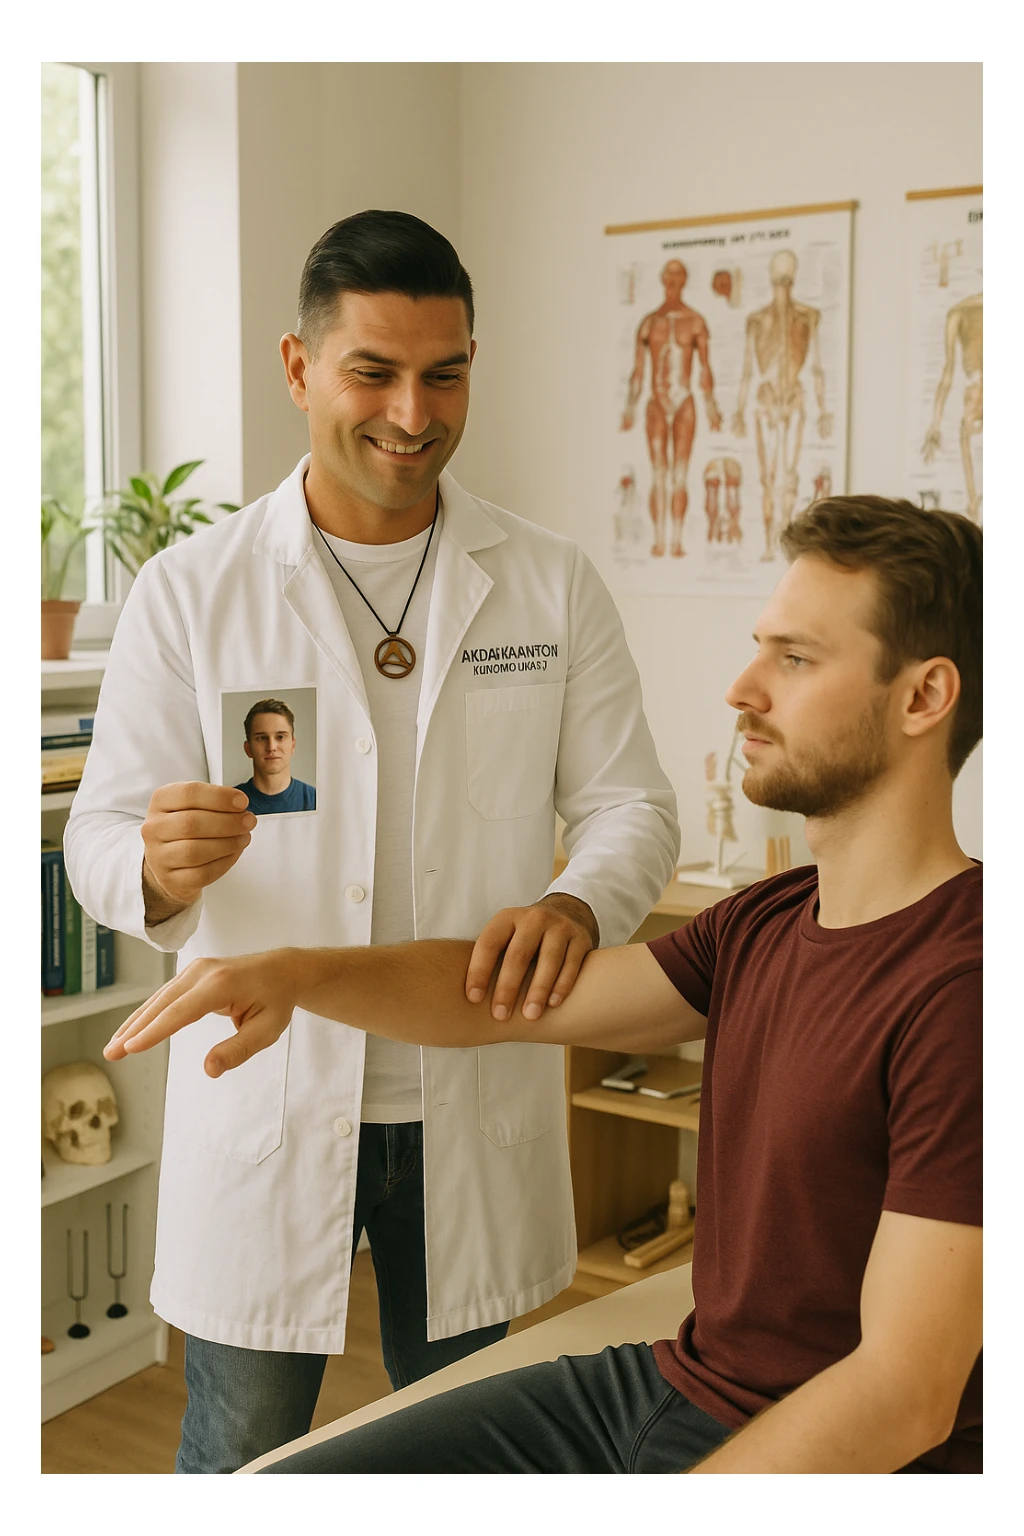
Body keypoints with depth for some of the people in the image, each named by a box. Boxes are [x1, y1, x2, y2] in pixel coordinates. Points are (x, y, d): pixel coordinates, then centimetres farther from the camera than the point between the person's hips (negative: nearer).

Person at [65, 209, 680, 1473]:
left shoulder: (554, 586, 2)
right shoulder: (189, 592, -3)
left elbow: (630, 802, 2)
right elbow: (98, 838, -3)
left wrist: (578, 903, -21)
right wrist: (162, 867, -28)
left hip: (478, 1109, 2)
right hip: (265, 1103, -1)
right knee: (242, 1458, 12)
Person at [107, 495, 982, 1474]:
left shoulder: (960, 985, -23)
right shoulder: (768, 924, 6)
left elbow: (904, 1396, -24)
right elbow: (503, 998, 8)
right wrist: (294, 974, -9)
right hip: (666, 1382, 8)